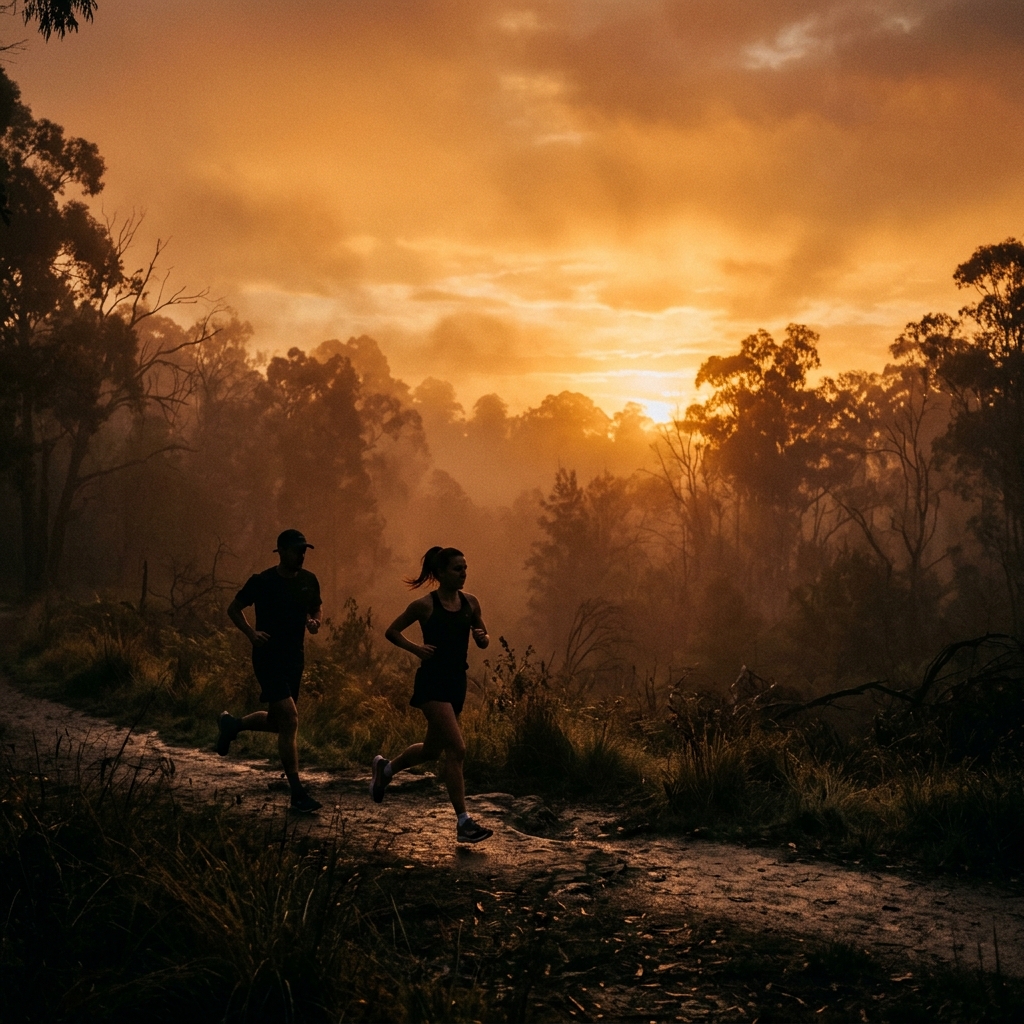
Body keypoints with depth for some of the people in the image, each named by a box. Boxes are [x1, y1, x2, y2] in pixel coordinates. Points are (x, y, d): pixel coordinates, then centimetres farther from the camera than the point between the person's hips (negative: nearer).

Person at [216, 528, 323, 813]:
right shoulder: (262, 582, -10)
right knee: (290, 719, -15)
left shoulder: (309, 581, 3)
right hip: (268, 657, -6)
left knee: (277, 722, 16)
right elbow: (234, 609, 1)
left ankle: (232, 724, 46)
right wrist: (251, 633, -14)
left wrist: (314, 621, -5)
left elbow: (315, 609, 19)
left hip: (294, 657, 6)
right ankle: (297, 793, -10)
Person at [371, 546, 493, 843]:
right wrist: (416, 648, -14)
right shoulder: (425, 605, -9)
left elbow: (484, 640, 16)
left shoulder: (470, 603, 6)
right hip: (432, 682, -7)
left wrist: (482, 637, -7)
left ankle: (385, 768, 47)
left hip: (457, 682, 7)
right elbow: (392, 631, 1)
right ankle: (463, 823, -11)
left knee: (432, 750, 19)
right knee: (456, 749, -15)